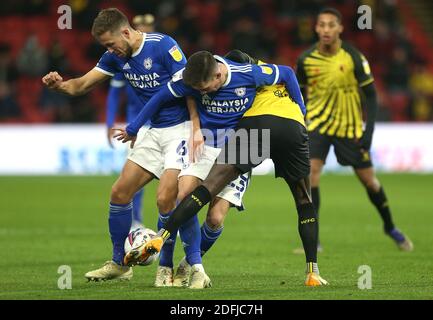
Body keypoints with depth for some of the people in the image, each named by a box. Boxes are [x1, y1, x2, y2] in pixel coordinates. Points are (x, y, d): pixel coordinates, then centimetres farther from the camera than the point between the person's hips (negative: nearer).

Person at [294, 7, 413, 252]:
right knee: (311, 172, -19)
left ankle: (390, 227, 32)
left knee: (369, 179, 6)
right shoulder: (306, 60, -9)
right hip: (318, 123, 1)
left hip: (350, 127, 0)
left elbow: (370, 94, -8)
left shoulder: (354, 57, -15)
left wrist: (369, 130, -15)